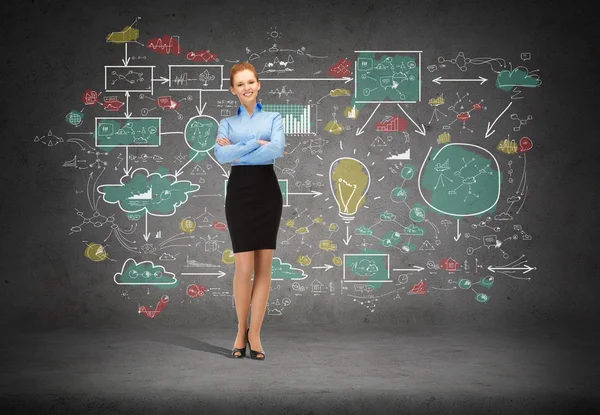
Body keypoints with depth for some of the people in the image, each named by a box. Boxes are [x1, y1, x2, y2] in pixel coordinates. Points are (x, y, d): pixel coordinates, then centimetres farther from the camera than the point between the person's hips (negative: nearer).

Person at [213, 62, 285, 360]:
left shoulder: (273, 119, 9)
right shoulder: (227, 123, 11)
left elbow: (277, 150, -12)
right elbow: (220, 155, -9)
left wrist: (238, 153, -10)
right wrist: (256, 143, -13)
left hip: (267, 192, 1)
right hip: (239, 193, 0)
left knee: (264, 267, -1)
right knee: (244, 267, -6)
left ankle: (254, 335, 6)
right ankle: (241, 330, 12)